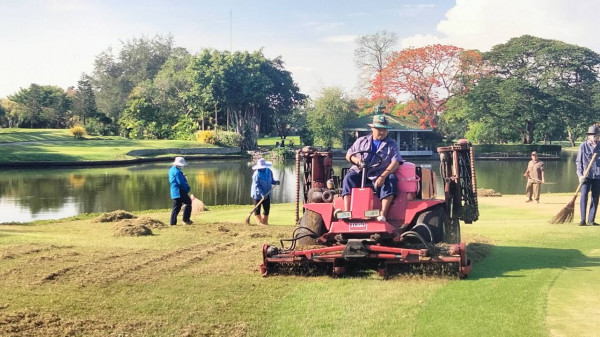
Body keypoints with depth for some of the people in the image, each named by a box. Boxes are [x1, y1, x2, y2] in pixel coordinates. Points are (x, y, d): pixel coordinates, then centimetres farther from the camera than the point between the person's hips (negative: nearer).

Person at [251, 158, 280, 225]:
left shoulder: (269, 171, 0)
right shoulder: (256, 174, -19)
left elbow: (271, 180, 12)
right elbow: (256, 185, -22)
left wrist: (275, 182, -11)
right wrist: (262, 193, -30)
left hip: (266, 194, 6)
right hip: (258, 194, -6)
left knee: (267, 208, 8)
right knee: (257, 208, 3)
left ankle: (265, 222, 20)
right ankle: (259, 222, 11)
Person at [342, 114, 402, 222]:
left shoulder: (392, 144, 7)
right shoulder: (362, 141, 15)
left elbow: (395, 162, -7)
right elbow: (348, 154, 17)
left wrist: (383, 176, -24)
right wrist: (355, 159, -11)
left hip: (379, 175, -2)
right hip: (360, 173, 2)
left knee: (391, 180, -33)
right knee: (349, 178, -28)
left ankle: (383, 215, -40)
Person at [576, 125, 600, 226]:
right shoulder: (583, 146, 1)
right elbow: (579, 161, 1)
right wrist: (580, 175, -9)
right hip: (586, 175, -3)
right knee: (584, 195, -13)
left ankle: (591, 220, 9)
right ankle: (583, 220, -10)